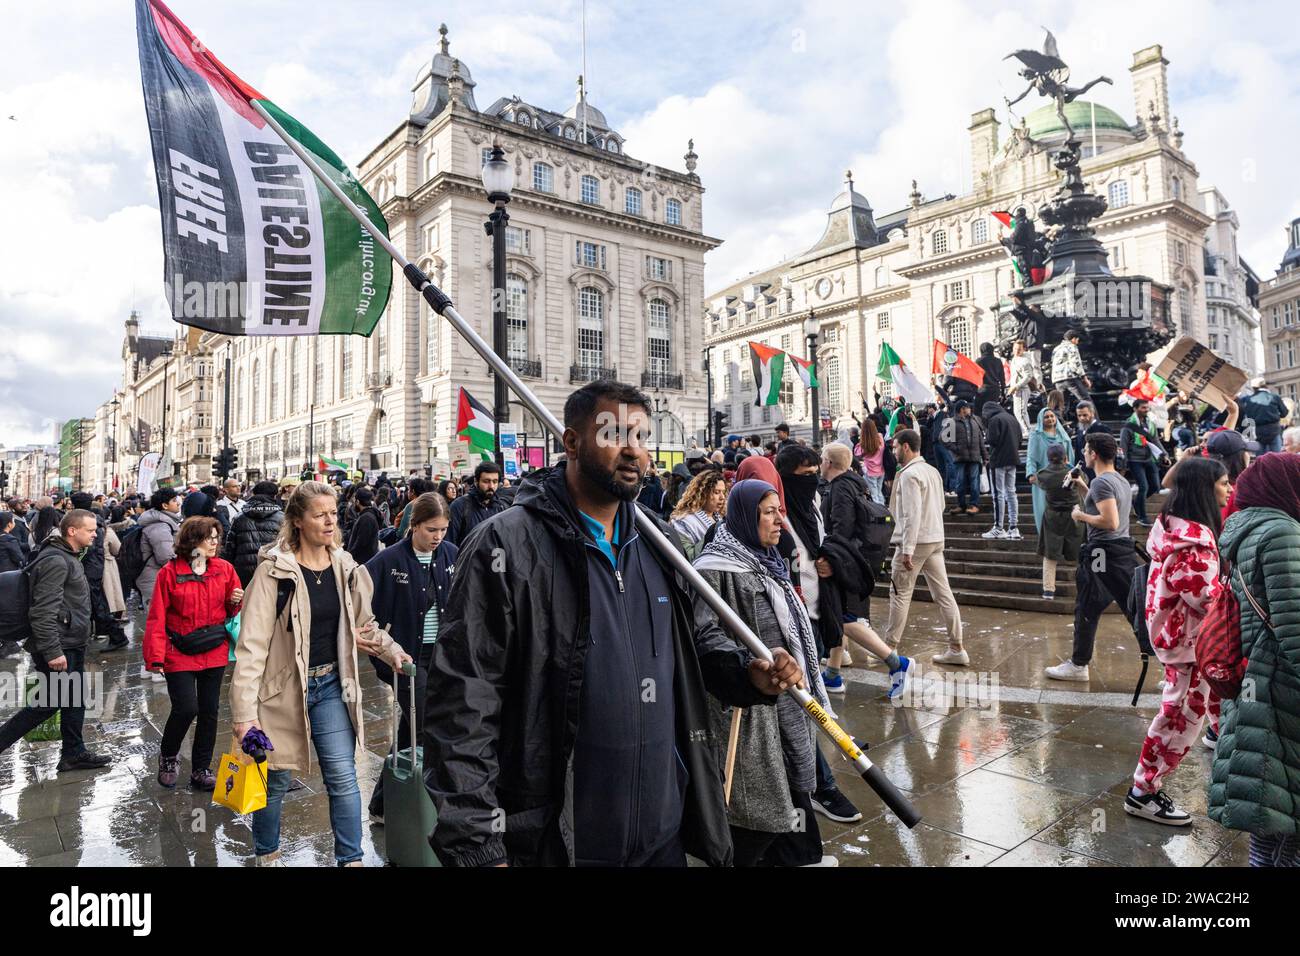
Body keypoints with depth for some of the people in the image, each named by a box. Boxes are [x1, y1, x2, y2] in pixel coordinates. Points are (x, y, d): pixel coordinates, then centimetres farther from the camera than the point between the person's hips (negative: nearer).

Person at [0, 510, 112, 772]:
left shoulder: (68, 557, 13)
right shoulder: (55, 561, -20)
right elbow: (43, 611, -25)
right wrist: (52, 651, -25)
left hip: (73, 645, 10)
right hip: (59, 648, -10)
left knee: (75, 700, 14)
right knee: (48, 704, -2)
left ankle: (74, 753, 23)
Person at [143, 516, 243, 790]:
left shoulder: (225, 569, 2)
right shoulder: (170, 572, -8)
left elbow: (232, 609, 13)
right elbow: (157, 617, -7)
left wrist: (236, 602, -11)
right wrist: (156, 656, -13)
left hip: (214, 653, 4)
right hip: (179, 654, -4)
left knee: (209, 711, 8)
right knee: (186, 708, -8)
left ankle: (201, 771, 23)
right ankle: (168, 757, 23)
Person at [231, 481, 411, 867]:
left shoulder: (345, 567, 1)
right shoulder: (275, 570, -14)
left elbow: (363, 624, 13)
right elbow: (252, 644, -16)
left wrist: (390, 649, -6)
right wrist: (244, 711, -19)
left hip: (331, 687, 3)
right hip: (284, 688, -3)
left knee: (343, 776, 0)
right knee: (276, 778, 14)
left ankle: (351, 859, 16)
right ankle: (267, 854, 39)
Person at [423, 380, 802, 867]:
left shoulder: (659, 541, 6)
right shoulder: (508, 546, -15)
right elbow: (463, 706, -16)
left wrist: (750, 674, -1)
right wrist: (477, 848, -17)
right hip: (554, 843, -5)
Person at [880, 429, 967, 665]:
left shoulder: (909, 474, -15)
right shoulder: (932, 471, 12)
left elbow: (913, 513, -21)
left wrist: (907, 549, -22)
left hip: (915, 541, -8)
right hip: (936, 539, 8)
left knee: (900, 594, 2)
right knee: (943, 593, 7)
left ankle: (890, 648, 11)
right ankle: (956, 649, 9)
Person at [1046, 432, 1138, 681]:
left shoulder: (1101, 482, -15)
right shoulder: (1122, 481, 15)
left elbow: (1110, 522, -23)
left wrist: (1081, 515, -10)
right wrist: (1083, 490, 20)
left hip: (1103, 552, -9)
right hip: (1124, 549, 9)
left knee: (1086, 610, 2)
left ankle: (1078, 665, 11)